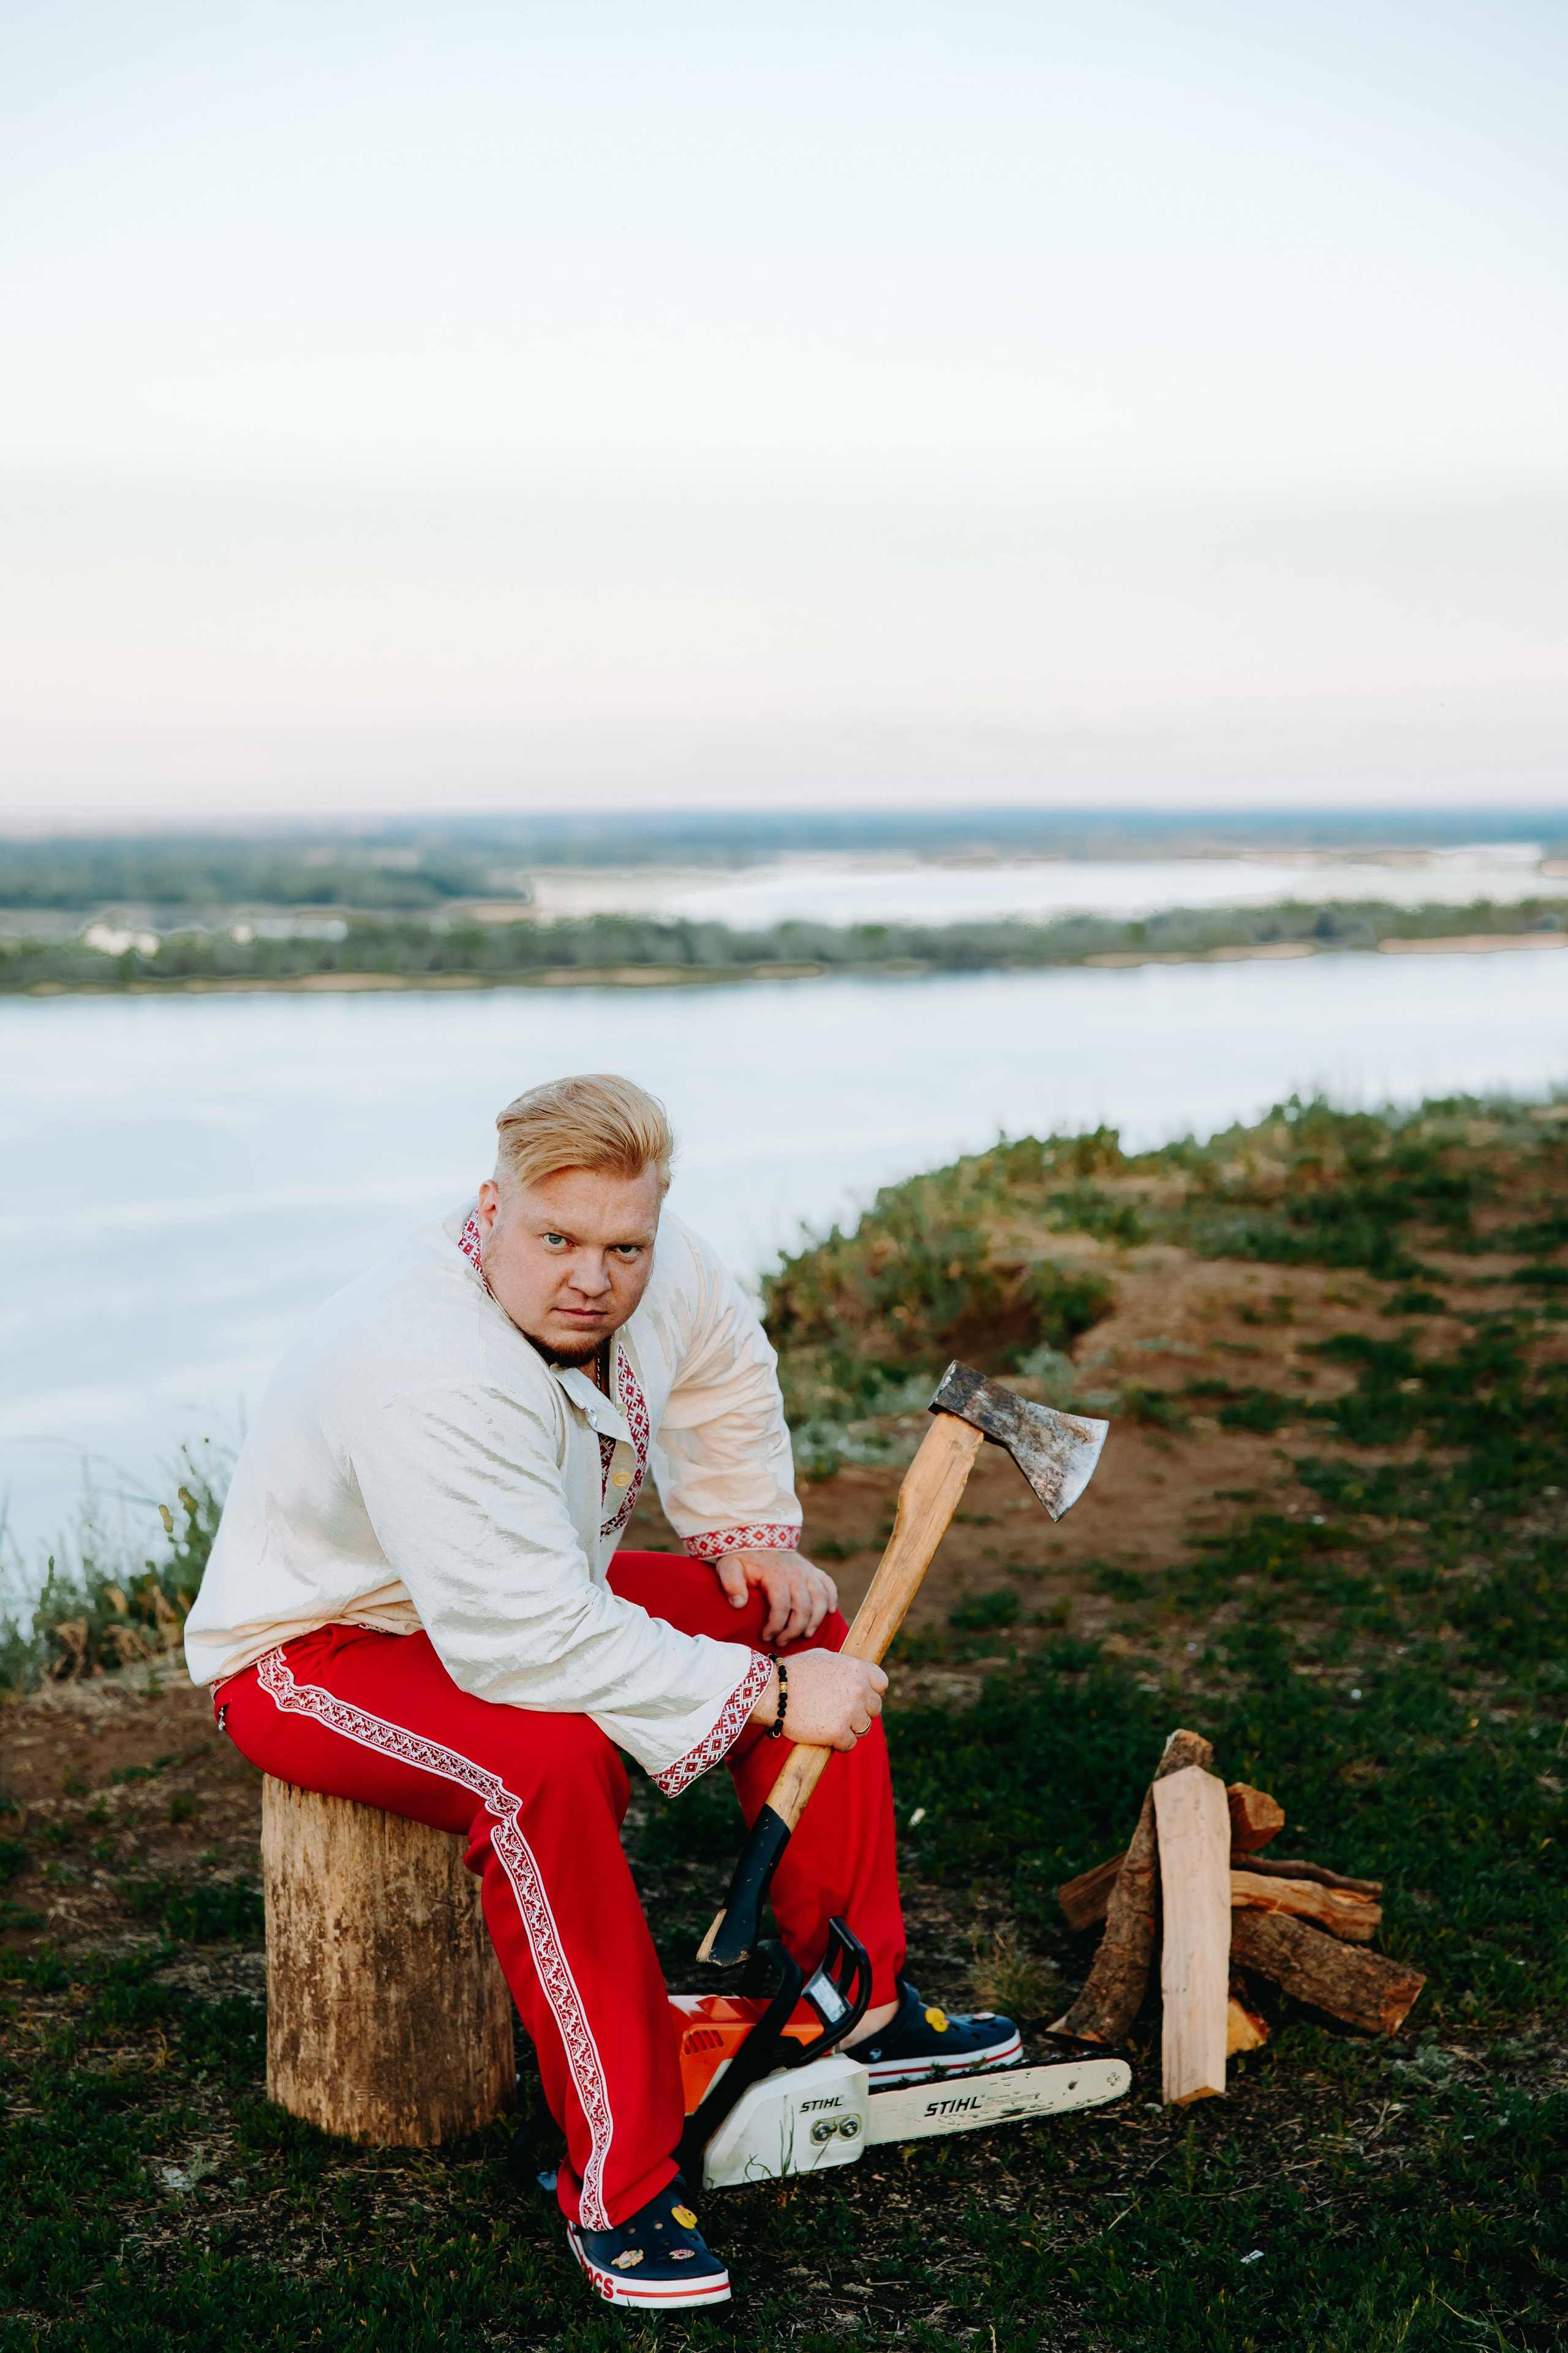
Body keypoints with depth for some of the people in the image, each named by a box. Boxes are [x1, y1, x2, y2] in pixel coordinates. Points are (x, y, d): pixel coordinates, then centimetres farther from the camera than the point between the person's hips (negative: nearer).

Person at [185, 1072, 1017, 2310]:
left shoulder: (660, 1273, -13)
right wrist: (767, 1695, -35)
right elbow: (528, 1643, -41)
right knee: (553, 1760, -38)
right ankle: (620, 2187, -26)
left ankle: (859, 2005, 12)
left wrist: (750, 1533, 2)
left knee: (808, 1622, 3)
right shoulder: (430, 1379, -38)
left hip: (532, 1596, 9)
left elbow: (725, 1376, 13)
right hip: (319, 1650, -9)